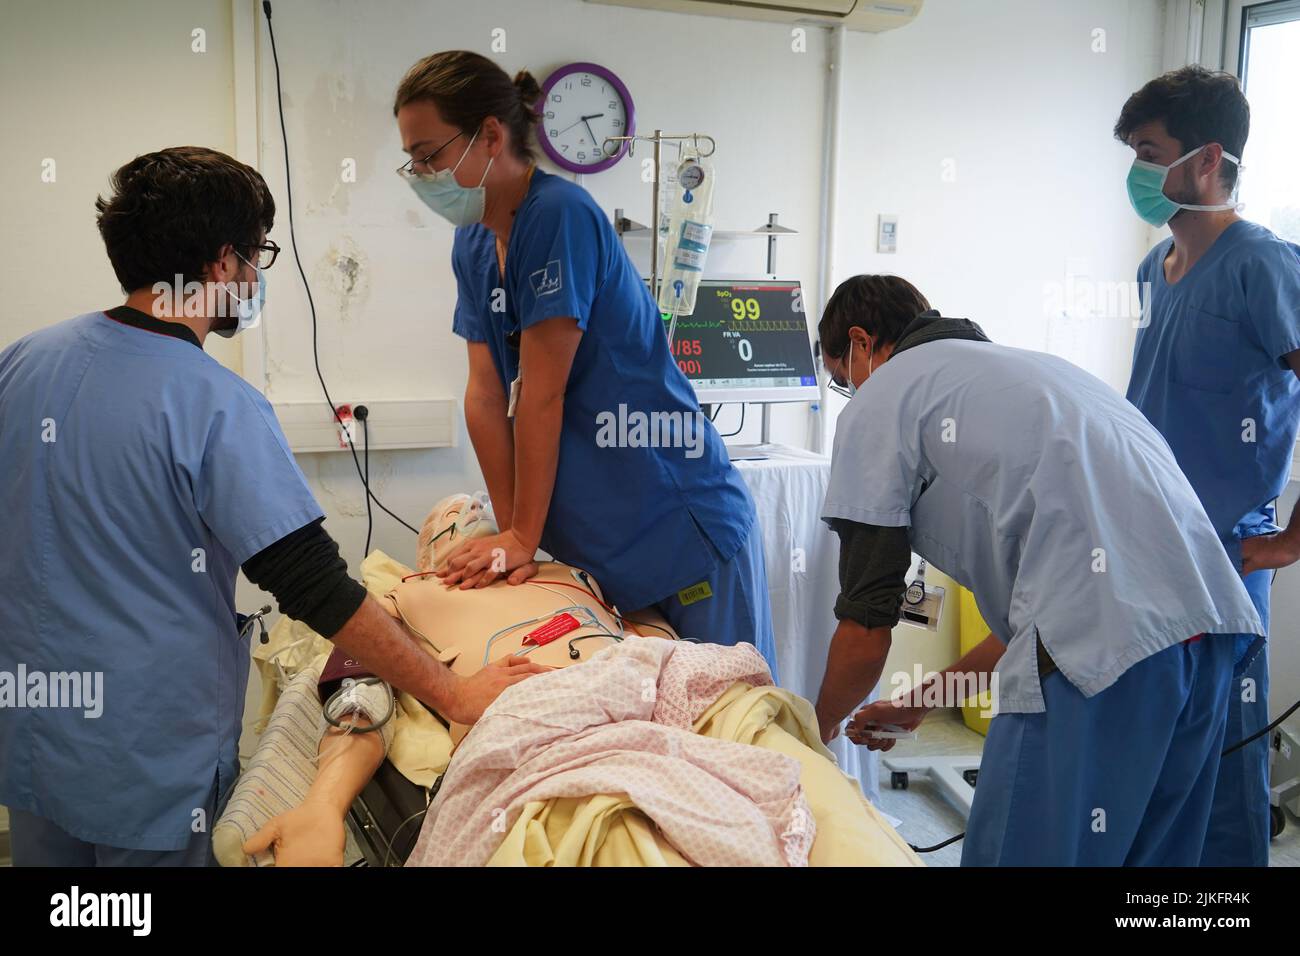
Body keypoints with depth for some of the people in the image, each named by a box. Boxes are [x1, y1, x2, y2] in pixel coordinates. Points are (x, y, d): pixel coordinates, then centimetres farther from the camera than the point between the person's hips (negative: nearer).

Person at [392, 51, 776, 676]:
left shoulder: (559, 214, -18)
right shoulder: (472, 246, 7)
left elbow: (541, 393, -18)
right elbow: (486, 394, 2)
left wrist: (523, 536, -12)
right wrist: (511, 536, -1)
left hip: (680, 524, -7)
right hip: (595, 541, 7)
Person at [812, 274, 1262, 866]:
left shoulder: (878, 401, 7)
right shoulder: (1027, 364, 30)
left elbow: (866, 630, 5)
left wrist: (819, 727, 26)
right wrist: (924, 702, 37)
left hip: (1104, 641, -9)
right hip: (1212, 617, 9)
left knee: (1026, 851, 5)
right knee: (1150, 852, 21)